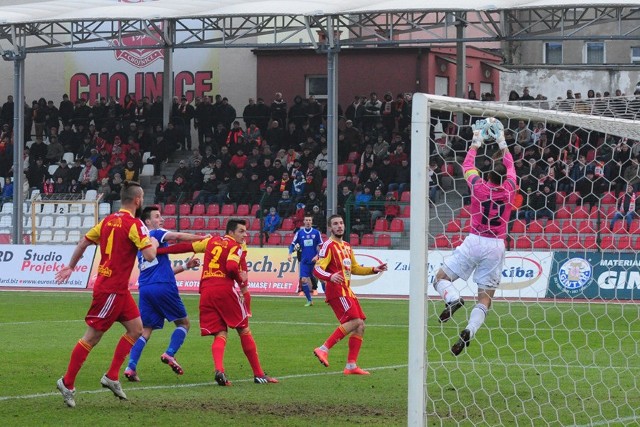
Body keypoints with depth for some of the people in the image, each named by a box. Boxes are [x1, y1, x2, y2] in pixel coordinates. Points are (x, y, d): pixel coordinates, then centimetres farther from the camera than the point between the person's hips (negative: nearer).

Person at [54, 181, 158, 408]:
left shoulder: (109, 220, 9)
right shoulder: (134, 224, -16)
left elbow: (83, 242, 15)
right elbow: (149, 255, -22)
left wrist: (70, 266, 25)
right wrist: (154, 243, -1)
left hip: (119, 289, 9)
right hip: (111, 289, -9)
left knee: (136, 328, 12)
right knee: (92, 336, -2)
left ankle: (112, 377, 13)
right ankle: (67, 383, 4)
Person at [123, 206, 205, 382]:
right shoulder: (155, 234, 3)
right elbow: (178, 236, -16)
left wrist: (186, 266, 29)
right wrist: (203, 238, -10)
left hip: (145, 288, 7)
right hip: (164, 287, -7)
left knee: (145, 330, 5)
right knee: (183, 323, 9)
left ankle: (131, 367, -9)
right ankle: (170, 354, -10)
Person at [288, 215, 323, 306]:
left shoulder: (316, 233, 1)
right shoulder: (299, 233, 4)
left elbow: (320, 246, 3)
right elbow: (293, 244, 5)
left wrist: (317, 256, -10)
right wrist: (290, 254, -10)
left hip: (314, 261, -1)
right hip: (304, 261, 1)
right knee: (303, 280, -7)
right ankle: (309, 300, 5)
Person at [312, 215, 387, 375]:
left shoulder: (346, 246, 21)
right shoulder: (328, 246, -7)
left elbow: (354, 268, 33)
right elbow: (317, 269, -17)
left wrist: (373, 270, 22)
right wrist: (331, 277, -37)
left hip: (347, 291, 9)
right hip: (336, 291, -9)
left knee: (360, 326, 4)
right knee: (355, 321, -21)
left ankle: (351, 366, 5)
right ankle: (324, 349, -20)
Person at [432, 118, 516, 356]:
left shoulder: (479, 187, -5)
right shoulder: (509, 190, 0)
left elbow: (467, 165, 14)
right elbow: (510, 165, 20)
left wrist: (476, 143, 26)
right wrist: (502, 142, 30)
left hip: (475, 241, -2)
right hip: (496, 247, 2)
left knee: (441, 278, 11)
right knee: (485, 298, 2)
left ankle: (453, 299, -21)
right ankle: (469, 331, -22)